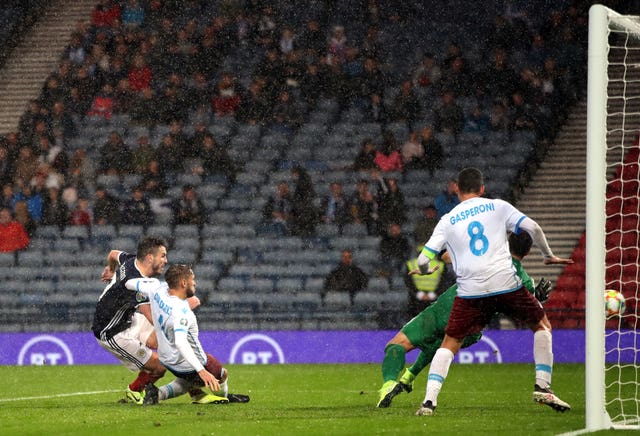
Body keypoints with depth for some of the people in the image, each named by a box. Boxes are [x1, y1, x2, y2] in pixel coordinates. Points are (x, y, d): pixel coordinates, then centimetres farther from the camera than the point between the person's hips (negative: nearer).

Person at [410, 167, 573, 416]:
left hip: (470, 292, 1)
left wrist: (423, 271, 30)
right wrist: (548, 256, 17)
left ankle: (429, 400, -4)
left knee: (450, 344, 12)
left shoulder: (447, 221, 11)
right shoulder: (498, 207, 10)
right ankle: (542, 387, 11)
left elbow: (423, 260, 6)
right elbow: (532, 228, 1)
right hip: (506, 284, 0)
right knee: (542, 326, 21)